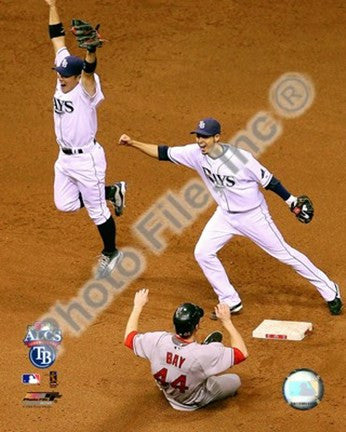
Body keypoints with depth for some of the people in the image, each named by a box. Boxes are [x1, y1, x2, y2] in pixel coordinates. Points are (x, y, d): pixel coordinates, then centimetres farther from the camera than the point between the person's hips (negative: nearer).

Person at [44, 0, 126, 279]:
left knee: (97, 210, 6)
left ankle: (111, 253, 25)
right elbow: (57, 40, 1)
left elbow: (89, 69, -42)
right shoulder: (63, 80, -2)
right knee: (65, 204, 15)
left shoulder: (86, 89, -19)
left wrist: (91, 48, -63)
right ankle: (111, 192, 31)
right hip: (65, 158, 8)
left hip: (87, 159, -8)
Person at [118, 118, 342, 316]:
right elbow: (163, 153, -9)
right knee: (203, 253, -1)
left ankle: (330, 291, 14)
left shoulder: (240, 157, -28)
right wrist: (133, 143, -18)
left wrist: (292, 201, -14)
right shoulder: (196, 153, -14)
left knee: (284, 253, 0)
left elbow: (268, 180, -18)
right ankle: (231, 302, 13)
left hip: (253, 215, -6)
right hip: (225, 215, 6)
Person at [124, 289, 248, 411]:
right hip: (194, 403, -4)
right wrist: (227, 322, -24)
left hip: (168, 394, 4)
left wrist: (138, 306, -1)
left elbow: (128, 339, -10)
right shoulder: (203, 354, -41)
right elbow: (242, 353, -28)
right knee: (234, 379, 17)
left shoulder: (157, 341, -31)